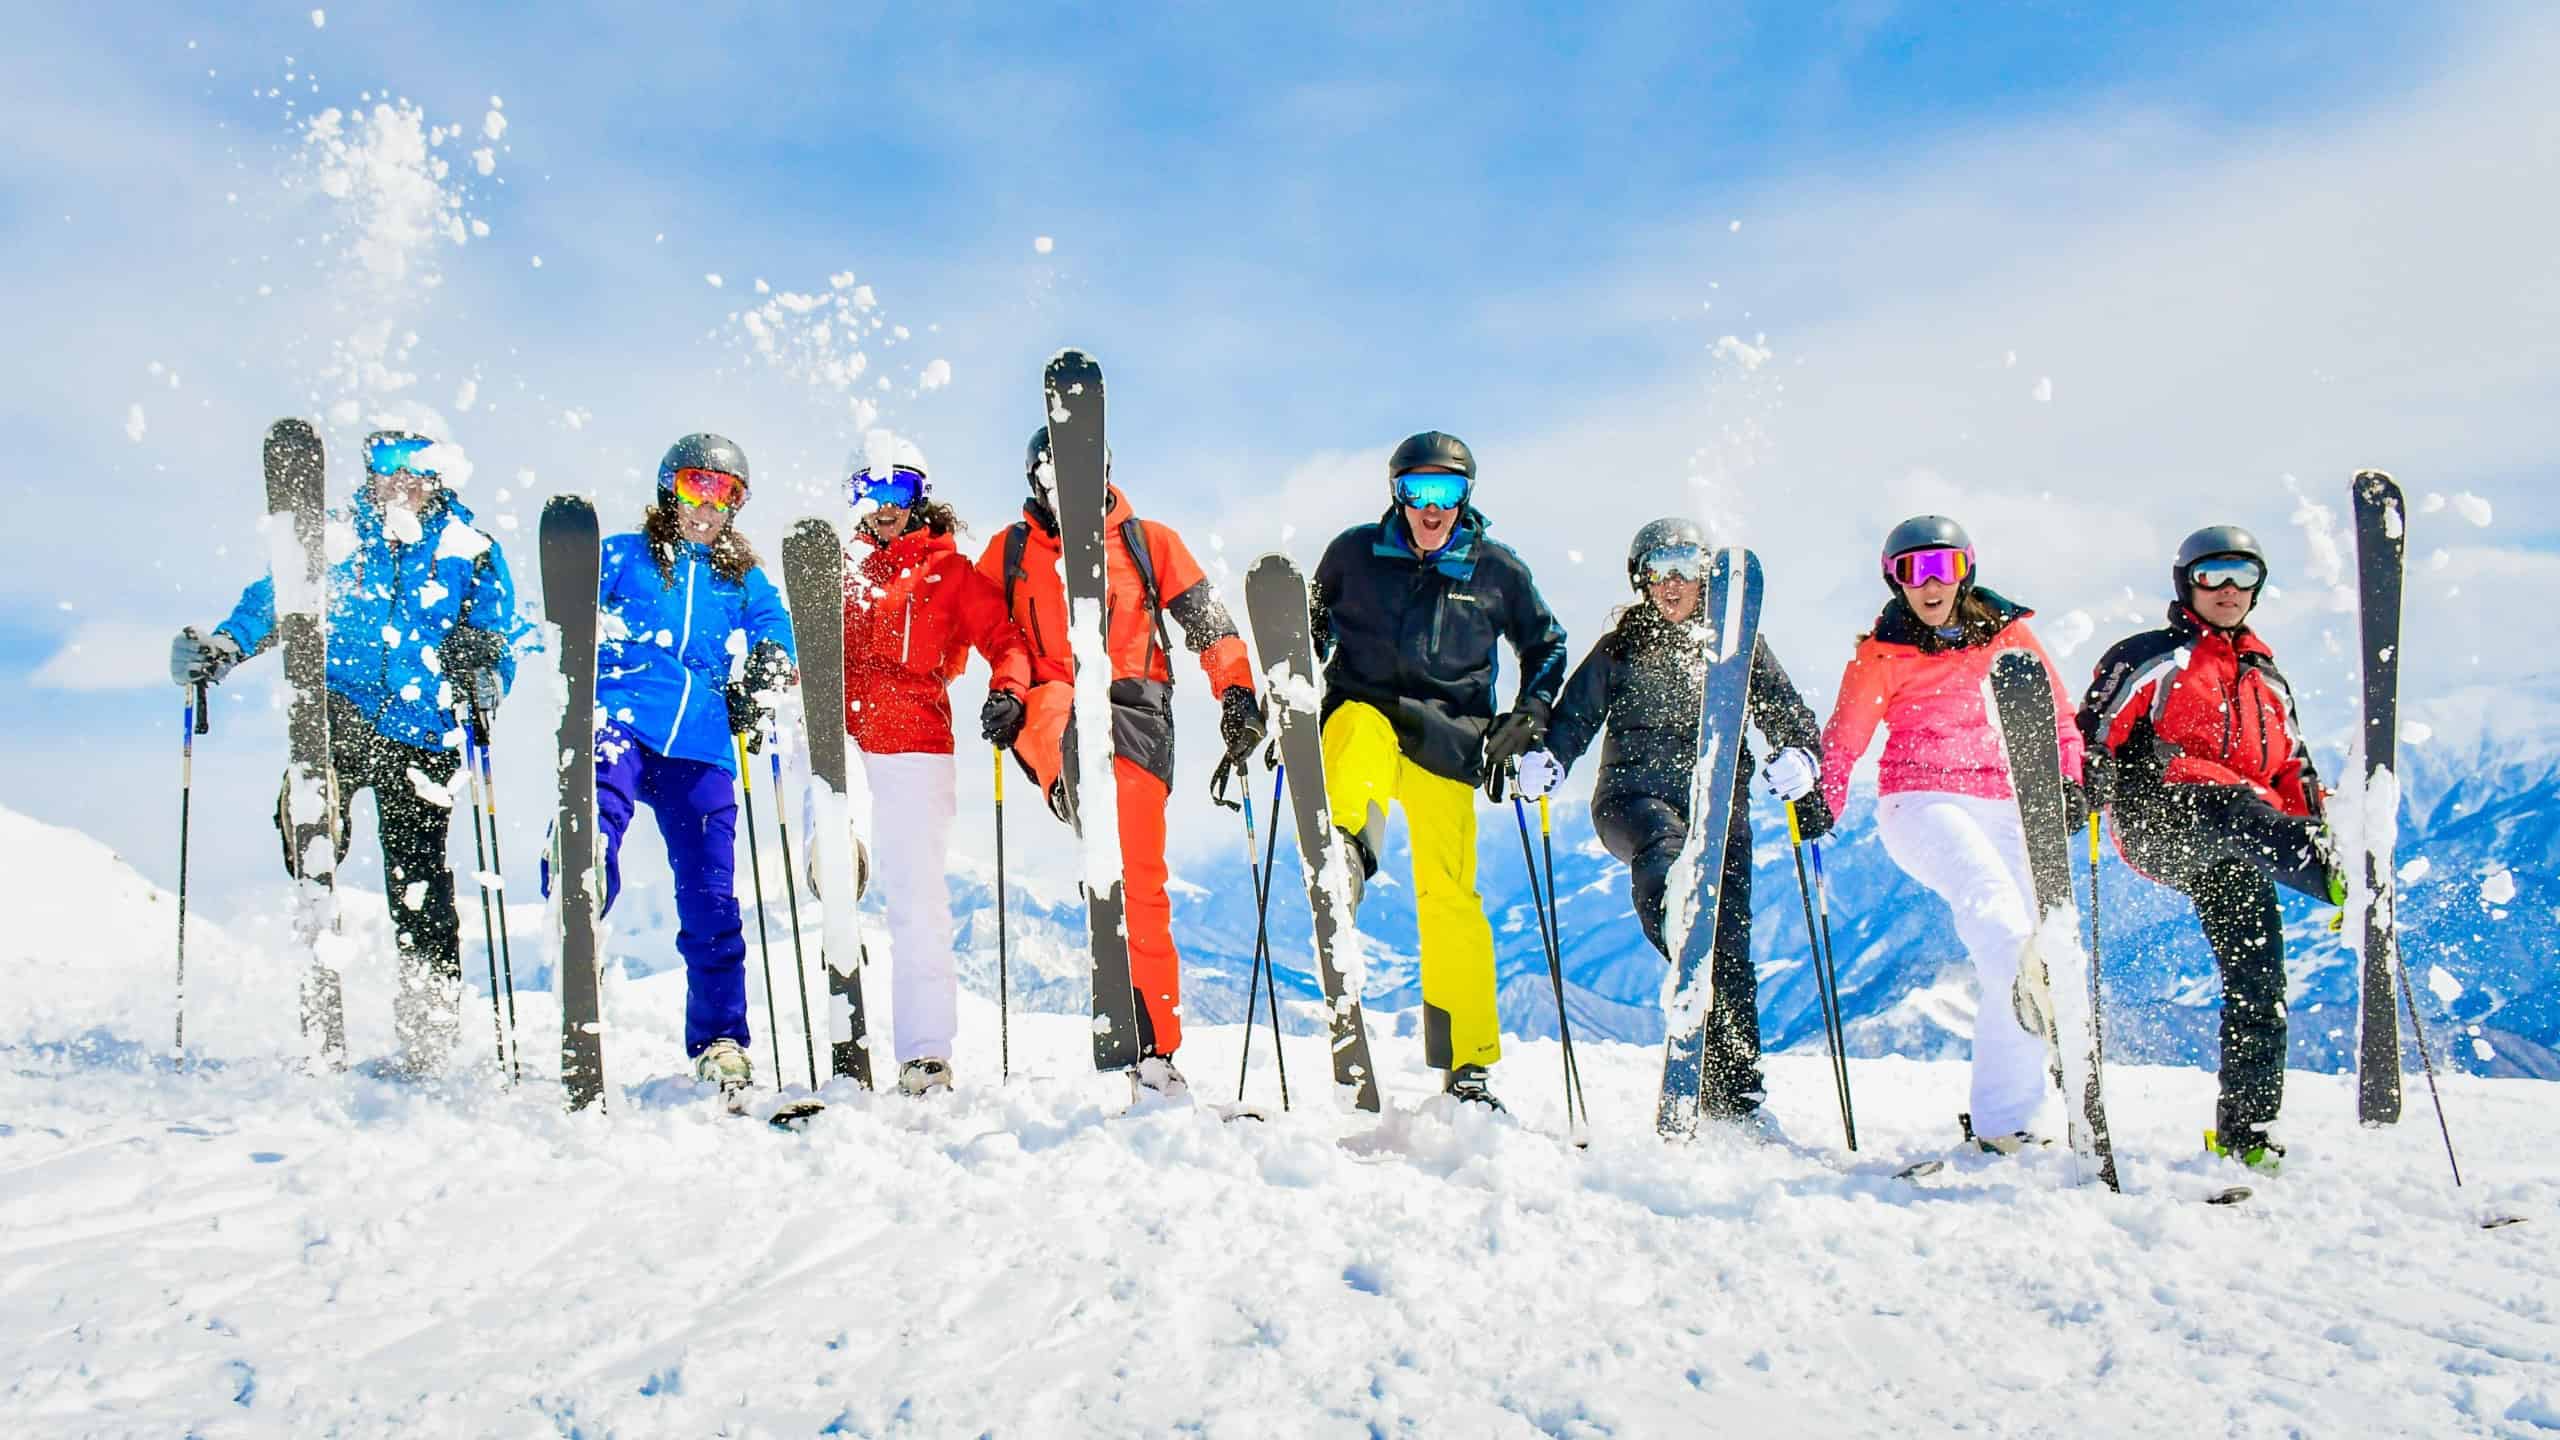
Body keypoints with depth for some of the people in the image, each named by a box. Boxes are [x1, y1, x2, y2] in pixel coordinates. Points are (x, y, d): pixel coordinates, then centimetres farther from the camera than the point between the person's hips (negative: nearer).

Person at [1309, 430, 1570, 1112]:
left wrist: (1528, 717, 6)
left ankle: (1467, 1064, 5)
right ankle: (1347, 848, -63)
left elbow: (1546, 647, 19)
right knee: (1361, 727, -37)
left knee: (1450, 895, -4)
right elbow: (1313, 623, 22)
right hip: (1363, 709, 1)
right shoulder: (1355, 551, 7)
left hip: (1447, 739, 0)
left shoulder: (1498, 570, 7)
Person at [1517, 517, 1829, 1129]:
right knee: (1664, 853, -38)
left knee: (1728, 943, -10)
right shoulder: (1619, 648, 15)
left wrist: (1798, 759, -11)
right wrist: (1543, 761, -7)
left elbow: (1787, 715, 11)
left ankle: (1735, 1093, -6)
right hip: (1635, 793, 0)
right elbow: (1573, 717, 13)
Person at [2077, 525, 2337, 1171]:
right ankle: (2344, 883, -68)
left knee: (2257, 977, -5)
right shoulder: (2150, 656, 14)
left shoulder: (2267, 677, 30)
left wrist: (2323, 833, 16)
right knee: (2233, 808, -39)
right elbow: (2097, 730, 6)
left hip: (2235, 851, 6)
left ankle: (2243, 1133, 3)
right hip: (2161, 819, -5)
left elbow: (2294, 774, 30)